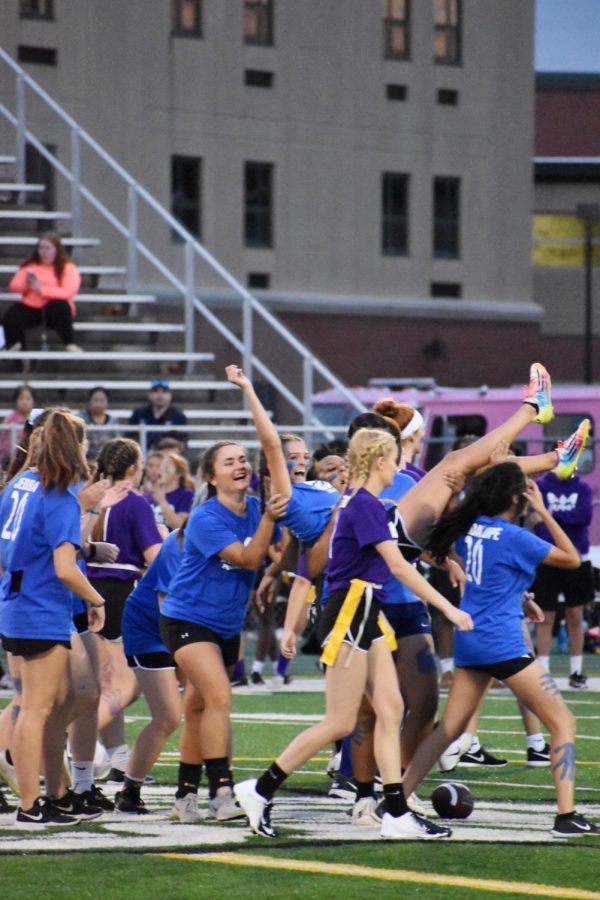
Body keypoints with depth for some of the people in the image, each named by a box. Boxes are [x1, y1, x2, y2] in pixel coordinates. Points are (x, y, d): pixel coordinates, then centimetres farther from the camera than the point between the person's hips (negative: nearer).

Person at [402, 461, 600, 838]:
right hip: (502, 643, -8)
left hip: (469, 641, 8)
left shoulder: (472, 528, 6)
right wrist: (543, 512, -8)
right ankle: (567, 817, -10)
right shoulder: (513, 536, -15)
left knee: (450, 729, 15)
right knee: (563, 722, -1)